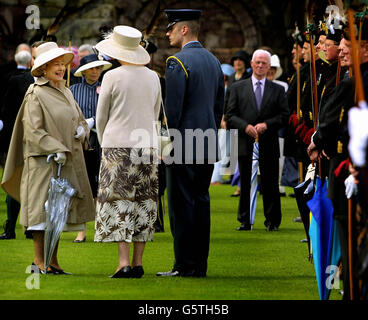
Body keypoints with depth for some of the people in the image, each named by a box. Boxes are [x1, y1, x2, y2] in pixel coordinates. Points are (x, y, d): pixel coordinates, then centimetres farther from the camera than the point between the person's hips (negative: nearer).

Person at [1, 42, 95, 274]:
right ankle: (39, 261, -4)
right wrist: (55, 149, -21)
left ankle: (53, 261, 11)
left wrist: (82, 129, 2)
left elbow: (80, 119, 25)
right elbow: (33, 130, -13)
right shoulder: (36, 94, -7)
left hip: (68, 161, 7)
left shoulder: (66, 93, 15)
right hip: (43, 159, -7)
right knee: (43, 209, -8)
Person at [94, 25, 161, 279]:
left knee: (118, 203, -3)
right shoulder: (153, 77, 6)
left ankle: (124, 262, -13)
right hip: (147, 145, 4)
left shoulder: (112, 77, -7)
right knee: (143, 203, 8)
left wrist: (104, 144, 17)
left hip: (117, 145, -4)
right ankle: (138, 261, 7)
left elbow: (101, 117, 1)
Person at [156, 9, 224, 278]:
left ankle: (184, 266, -4)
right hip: (209, 148, 8)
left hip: (184, 145, -8)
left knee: (182, 205, -4)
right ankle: (200, 264, 12)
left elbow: (172, 108, -17)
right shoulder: (214, 61, 13)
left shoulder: (178, 62, -13)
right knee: (201, 202, 10)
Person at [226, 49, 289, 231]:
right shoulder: (238, 88, 10)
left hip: (269, 146, 0)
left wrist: (266, 124, -10)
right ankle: (244, 221, 9)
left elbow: (284, 116, 5)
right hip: (246, 144, 0)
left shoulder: (277, 90, 11)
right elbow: (230, 116, 5)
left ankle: (272, 222, 8)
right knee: (245, 184, 2)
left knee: (270, 185, 0)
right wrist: (245, 126, -12)